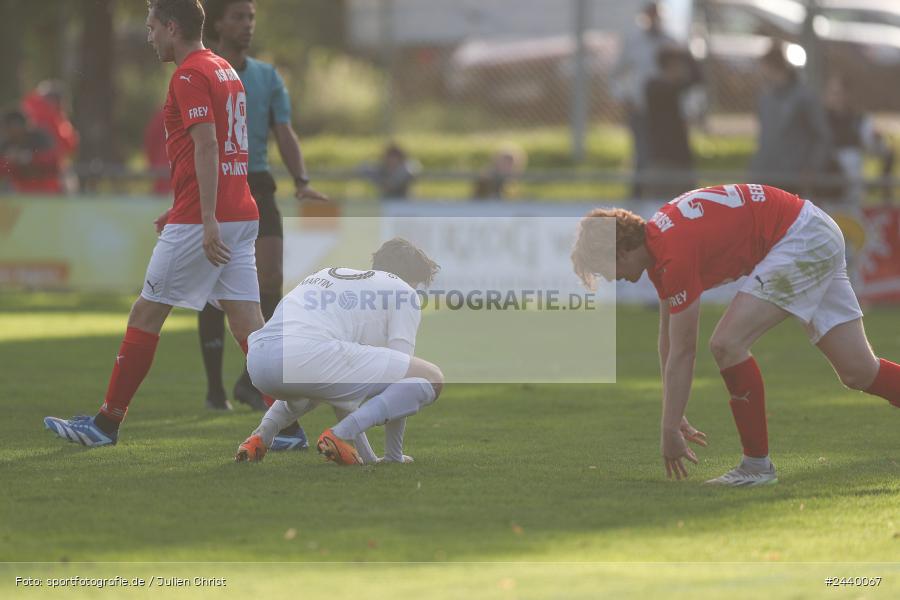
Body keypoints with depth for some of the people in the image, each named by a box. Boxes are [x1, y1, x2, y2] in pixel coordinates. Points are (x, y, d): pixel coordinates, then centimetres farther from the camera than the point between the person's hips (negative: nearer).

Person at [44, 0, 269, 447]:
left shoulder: (189, 76, -11)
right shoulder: (224, 70, 18)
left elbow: (206, 146, -21)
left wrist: (208, 220, -26)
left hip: (202, 220, -9)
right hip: (241, 213, 9)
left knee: (146, 314, 2)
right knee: (247, 322, 3)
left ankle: (107, 423, 9)